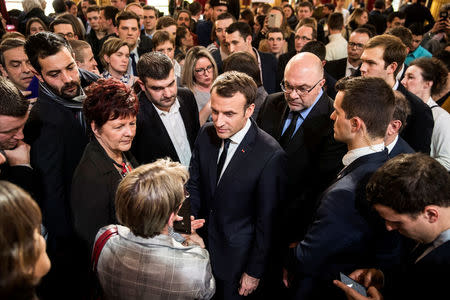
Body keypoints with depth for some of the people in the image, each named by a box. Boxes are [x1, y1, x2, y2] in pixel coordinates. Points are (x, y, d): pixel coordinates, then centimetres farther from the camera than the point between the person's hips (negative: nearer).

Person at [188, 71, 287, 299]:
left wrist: (255, 271, -11)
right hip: (202, 244, 5)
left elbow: (267, 221, -18)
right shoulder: (206, 134, -8)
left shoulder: (270, 155, -26)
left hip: (237, 257, -5)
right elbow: (194, 185, 4)